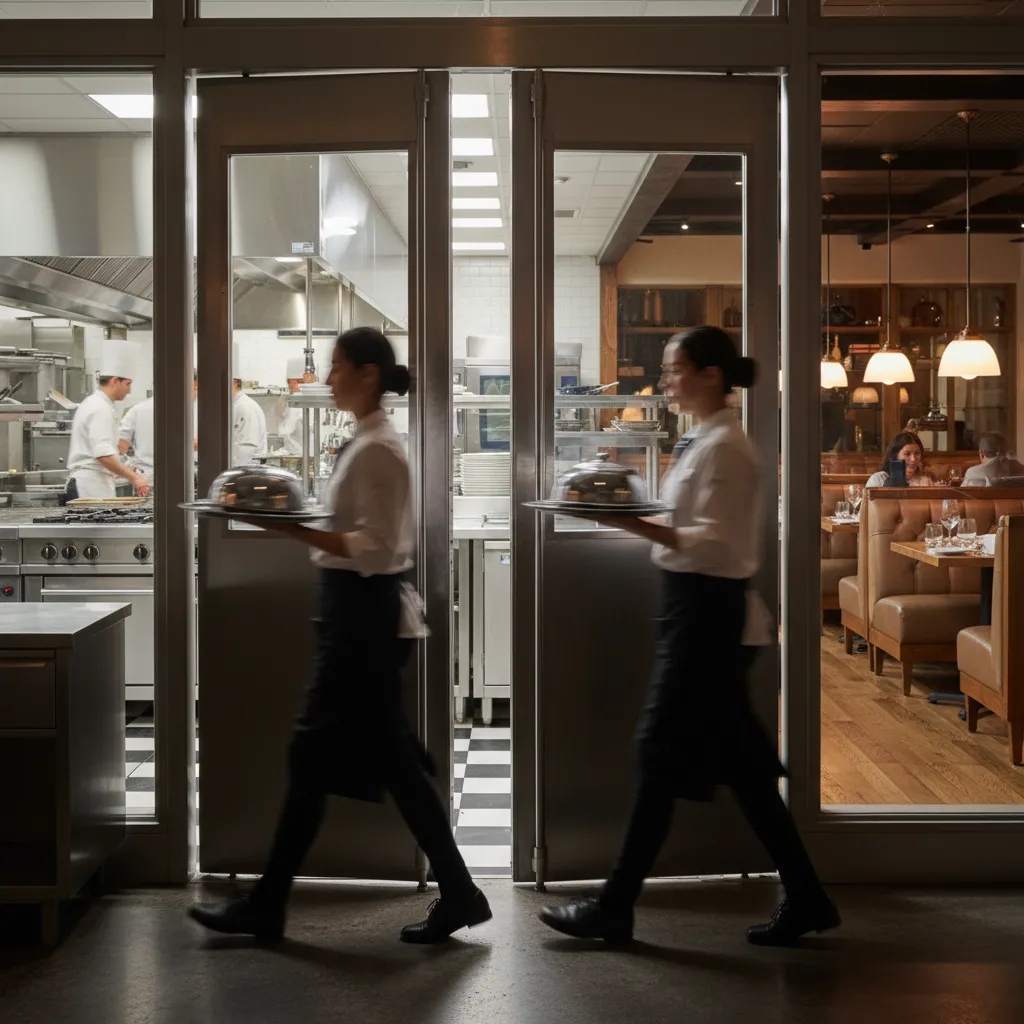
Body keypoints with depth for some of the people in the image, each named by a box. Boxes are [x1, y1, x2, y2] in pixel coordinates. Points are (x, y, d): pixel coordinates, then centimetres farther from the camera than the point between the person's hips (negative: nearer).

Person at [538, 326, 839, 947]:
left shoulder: (724, 446, -14)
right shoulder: (709, 441, 16)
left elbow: (715, 542, -21)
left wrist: (636, 525, -27)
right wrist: (640, 522, 9)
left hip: (707, 611, -10)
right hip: (703, 612, 10)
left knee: (664, 757, -2)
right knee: (741, 764, 11)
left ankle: (615, 908, 7)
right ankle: (805, 899, 18)